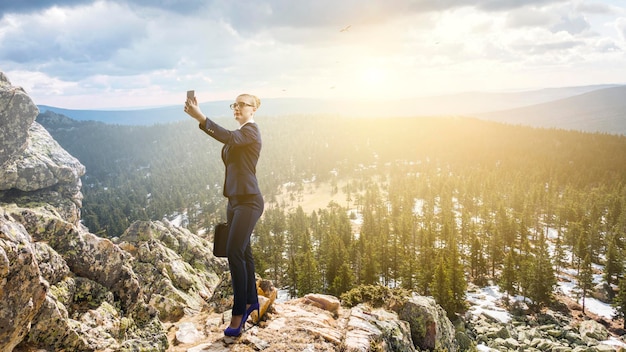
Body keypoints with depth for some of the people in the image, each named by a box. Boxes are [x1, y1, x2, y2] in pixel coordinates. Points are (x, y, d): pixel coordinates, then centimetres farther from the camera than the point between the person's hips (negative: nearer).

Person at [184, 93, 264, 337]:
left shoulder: (251, 131, -12)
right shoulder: (239, 134, 17)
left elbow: (228, 137, -32)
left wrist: (200, 118, -43)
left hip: (248, 200, -9)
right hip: (235, 200, 10)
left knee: (234, 253, -15)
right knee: (243, 252, 14)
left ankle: (239, 313, -9)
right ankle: (251, 301, 27)